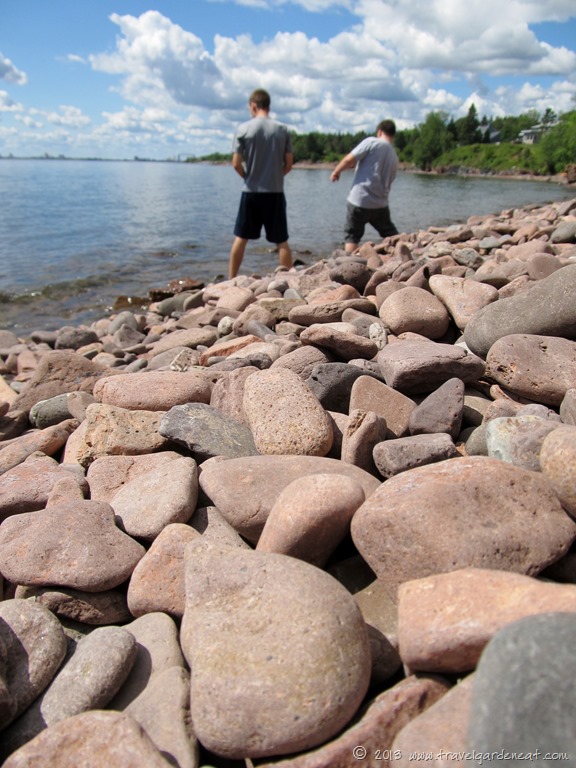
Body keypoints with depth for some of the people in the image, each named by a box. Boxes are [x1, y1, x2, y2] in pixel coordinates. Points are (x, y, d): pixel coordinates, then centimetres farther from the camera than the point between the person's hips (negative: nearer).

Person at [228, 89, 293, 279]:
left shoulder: (244, 129, -3)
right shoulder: (282, 130, 1)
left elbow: (236, 164, -5)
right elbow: (289, 164, 3)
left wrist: (248, 177, 13)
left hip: (251, 192, 0)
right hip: (275, 192, 1)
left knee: (241, 238, 10)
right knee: (282, 241, 5)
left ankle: (231, 280, 16)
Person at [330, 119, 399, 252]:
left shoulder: (372, 142, -4)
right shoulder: (394, 158, 14)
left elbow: (350, 159, -11)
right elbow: (388, 182, 18)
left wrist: (336, 171, 4)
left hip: (359, 201, -5)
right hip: (381, 203, 6)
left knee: (351, 236, 1)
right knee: (392, 235, 19)